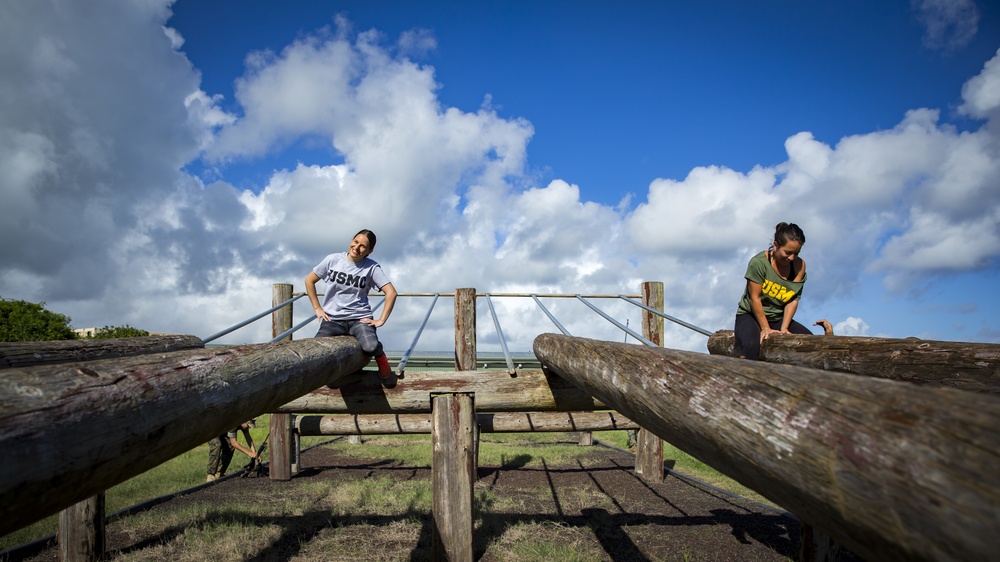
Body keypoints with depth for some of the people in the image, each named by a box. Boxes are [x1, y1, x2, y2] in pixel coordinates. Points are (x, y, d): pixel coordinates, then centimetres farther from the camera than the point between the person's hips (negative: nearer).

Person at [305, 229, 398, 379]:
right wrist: (317, 308, 6)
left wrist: (381, 320, -10)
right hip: (333, 319, 2)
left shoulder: (372, 267, -3)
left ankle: (380, 355, 8)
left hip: (360, 318, -1)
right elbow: (309, 280, 12)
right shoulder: (333, 260, 1)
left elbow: (391, 292, -6)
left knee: (371, 347, -32)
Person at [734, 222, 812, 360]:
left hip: (779, 318, 5)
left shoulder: (799, 266, -4)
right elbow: (755, 298, -17)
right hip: (750, 315, -5)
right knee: (751, 346, -36)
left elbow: (793, 300, -6)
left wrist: (784, 328, -15)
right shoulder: (759, 262, -18)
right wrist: (765, 328, -17)